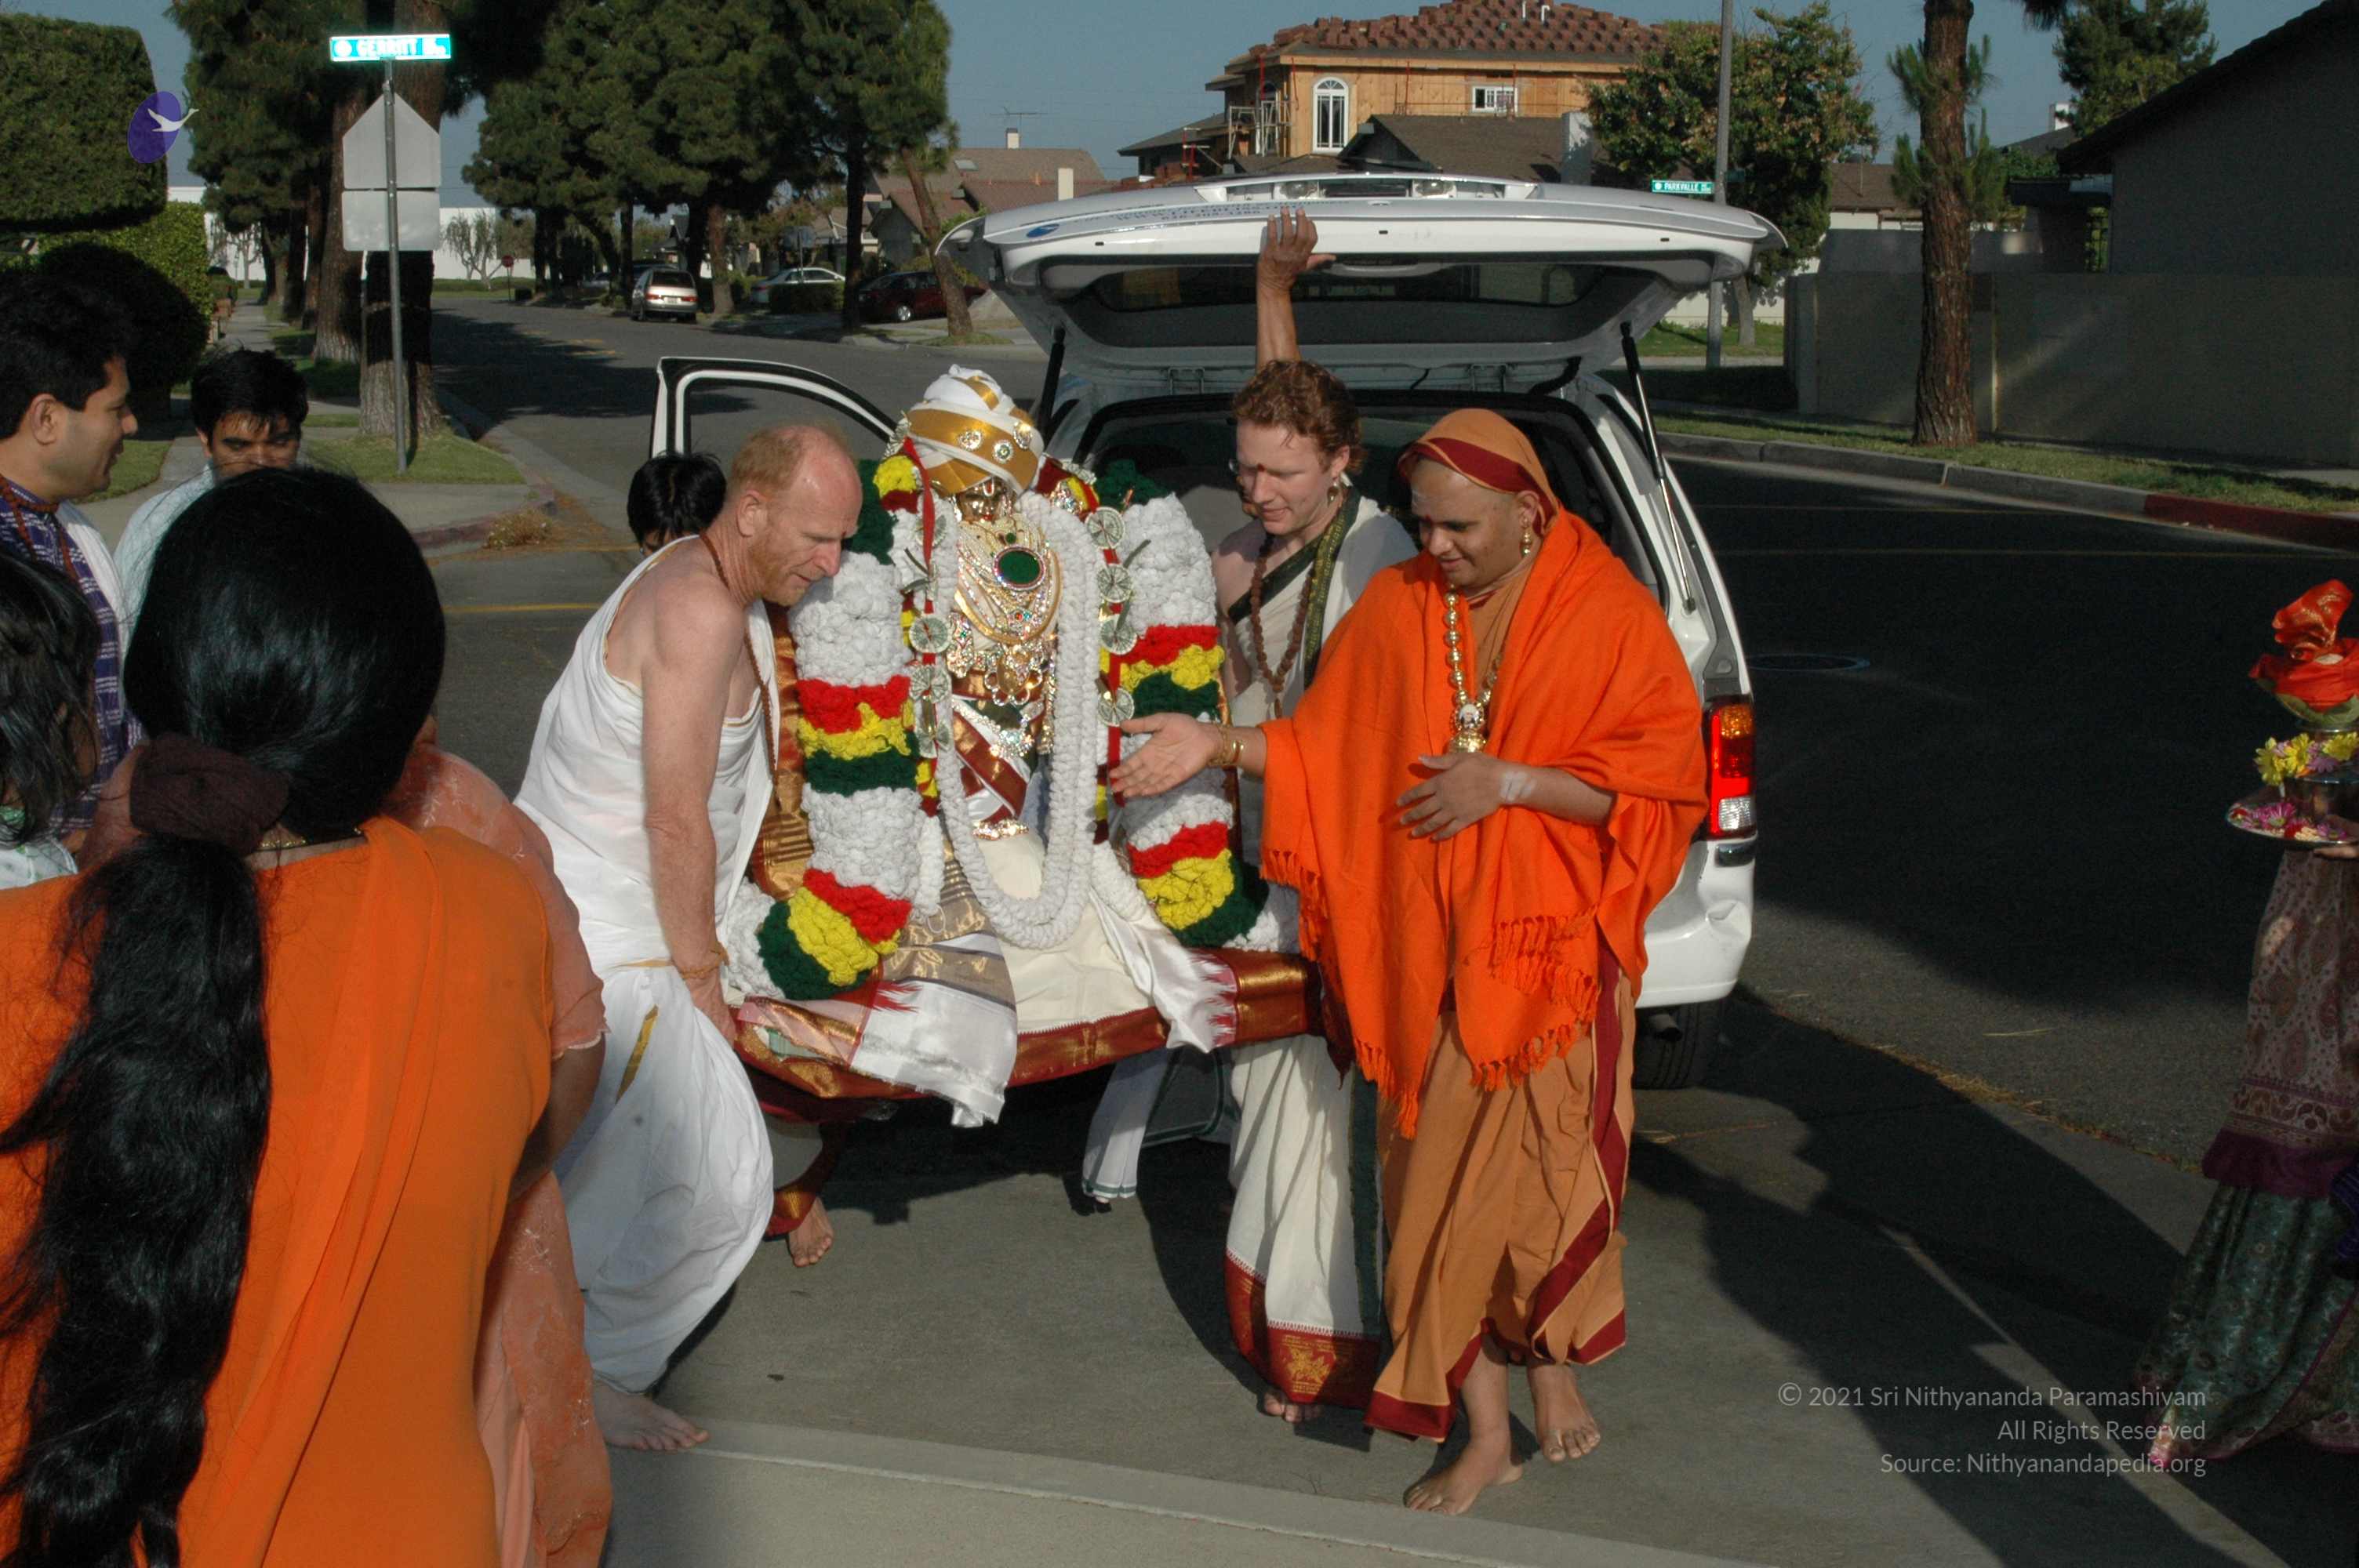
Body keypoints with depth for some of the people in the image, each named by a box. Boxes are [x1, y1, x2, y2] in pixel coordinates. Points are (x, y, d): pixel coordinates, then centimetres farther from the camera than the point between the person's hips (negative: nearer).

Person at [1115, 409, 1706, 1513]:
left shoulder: (1606, 614, -6)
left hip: (1547, 950, -3)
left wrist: (1509, 781, -17)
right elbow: (1325, 749, 9)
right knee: (1443, 1177, 5)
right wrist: (1219, 746, -5)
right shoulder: (1398, 607, 4)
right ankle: (1487, 1433, 17)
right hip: (1427, 953, 3)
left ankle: (1553, 1365, 31)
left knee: (1547, 1165, 4)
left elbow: (1659, 779, -9)